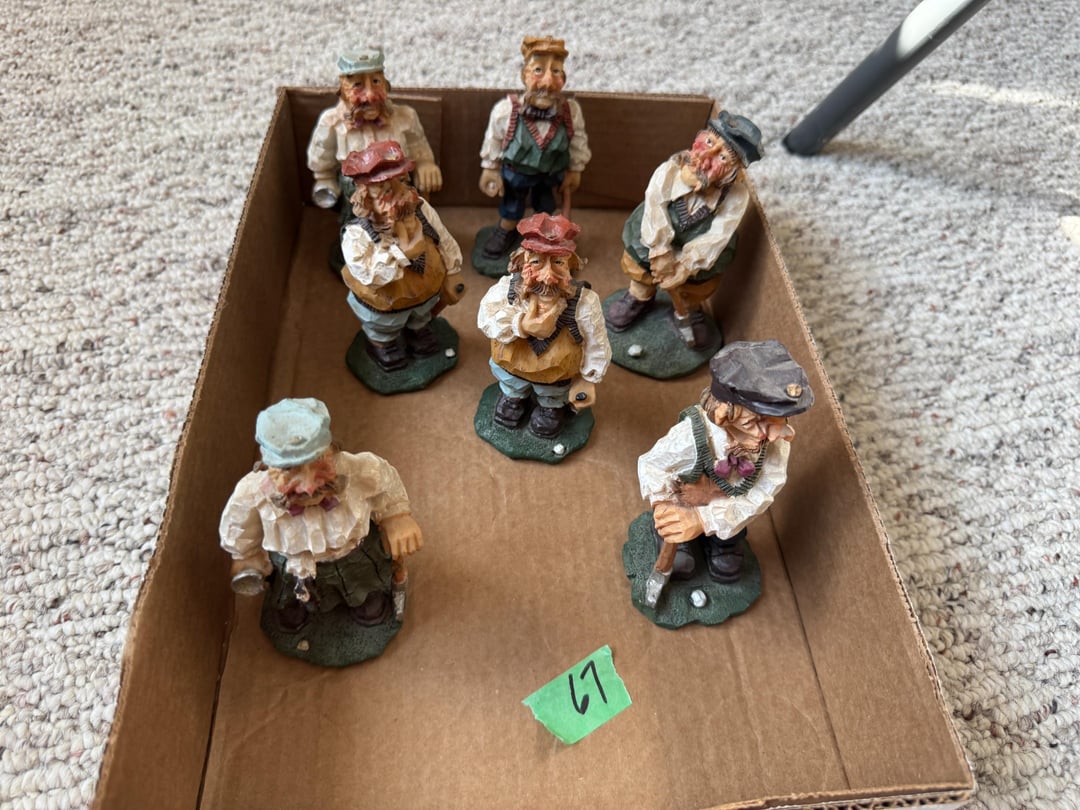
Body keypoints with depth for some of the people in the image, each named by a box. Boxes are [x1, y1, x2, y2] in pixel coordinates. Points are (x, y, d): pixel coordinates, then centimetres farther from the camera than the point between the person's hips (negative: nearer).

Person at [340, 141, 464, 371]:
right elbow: (369, 276, -42)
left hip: (427, 292, 4)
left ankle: (418, 328, 67)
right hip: (385, 306, -4)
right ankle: (383, 343, 60)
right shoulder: (357, 235, -37)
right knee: (383, 330, 29)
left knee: (420, 320, 36)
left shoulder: (422, 211, -23)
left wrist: (450, 281, -2)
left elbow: (446, 244, -10)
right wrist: (401, 250, -46)